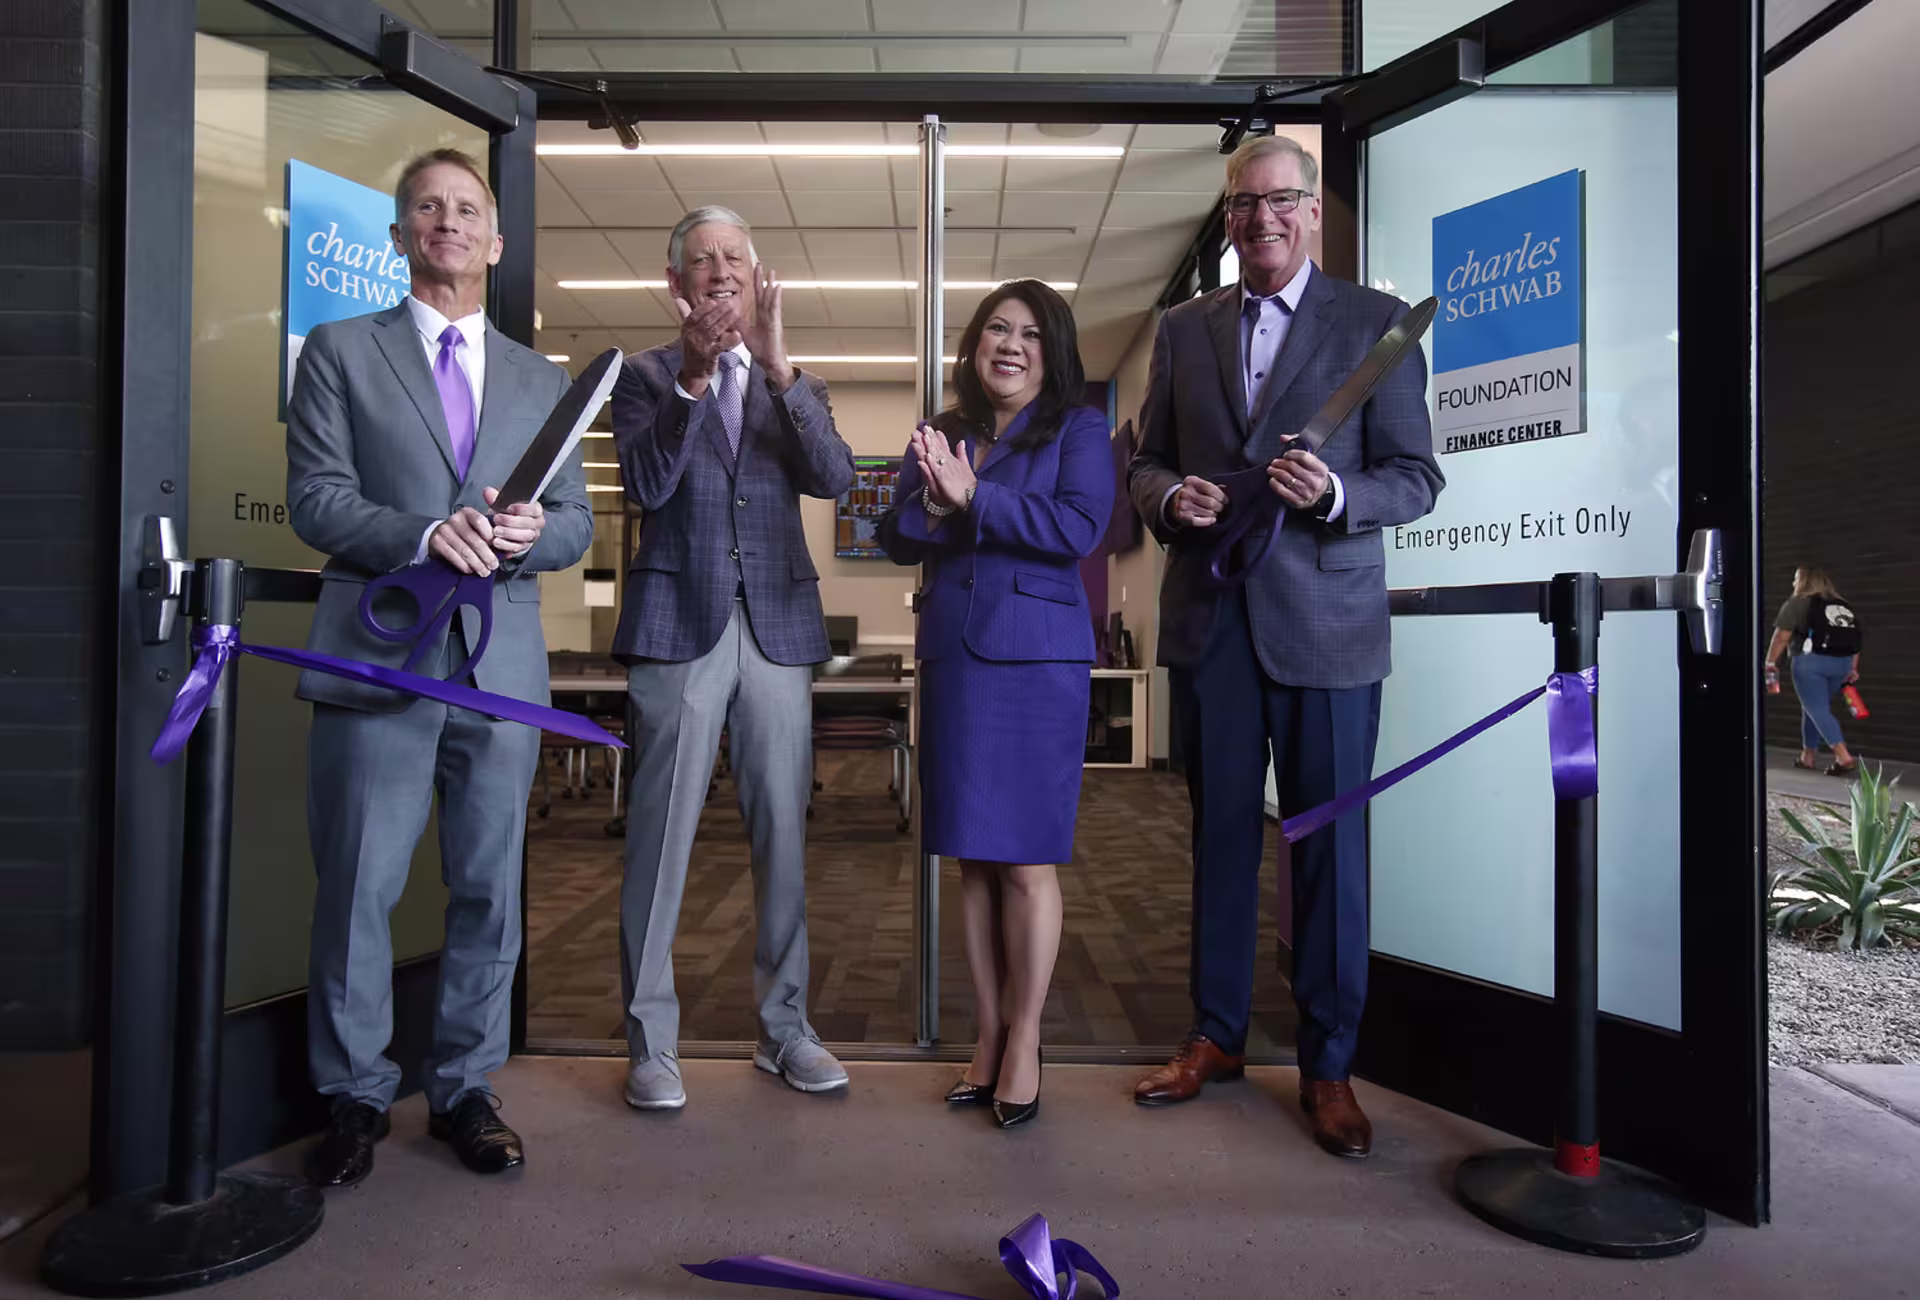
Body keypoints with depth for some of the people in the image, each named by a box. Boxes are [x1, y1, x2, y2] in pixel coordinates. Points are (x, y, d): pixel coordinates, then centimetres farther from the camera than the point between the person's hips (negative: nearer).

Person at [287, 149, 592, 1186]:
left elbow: (577, 520, 12)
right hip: (376, 662, -2)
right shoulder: (341, 352, 9)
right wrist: (421, 536, -18)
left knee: (489, 891, 8)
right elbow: (314, 497, -1)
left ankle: (465, 1089, 24)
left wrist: (531, 533, -11)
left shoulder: (542, 381, 16)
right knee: (357, 889, 3)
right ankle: (355, 1098, 21)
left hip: (502, 664, 3)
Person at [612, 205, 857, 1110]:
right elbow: (646, 484, -7)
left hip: (777, 626, 3)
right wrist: (694, 375, -17)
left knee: (783, 833, 6)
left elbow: (834, 477, -3)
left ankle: (783, 1026, 20)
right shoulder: (645, 376, 9)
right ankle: (651, 1043, 12)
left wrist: (778, 364, -14)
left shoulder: (790, 383, 14)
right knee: (661, 836, 0)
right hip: (679, 625, -2)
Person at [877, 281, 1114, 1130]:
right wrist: (935, 501, -11)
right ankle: (987, 1036, 19)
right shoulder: (938, 436, 15)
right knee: (972, 858, 8)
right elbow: (896, 538, 9)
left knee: (1026, 860, -2)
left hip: (1036, 658, -4)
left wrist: (974, 497, -15)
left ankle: (1024, 1043, 12)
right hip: (953, 655, 4)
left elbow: (1079, 528, -11)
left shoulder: (1078, 430, 4)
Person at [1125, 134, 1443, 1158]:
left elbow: (1417, 478, -1)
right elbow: (1145, 461, 14)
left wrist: (1334, 493, -21)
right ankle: (1216, 1035, 27)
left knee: (1329, 842, 4)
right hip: (1208, 619, 3)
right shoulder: (1183, 330, 12)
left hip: (1324, 618, -3)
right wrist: (1169, 495, -9)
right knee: (1221, 832, 12)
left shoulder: (1377, 323, 2)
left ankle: (1328, 1064, 19)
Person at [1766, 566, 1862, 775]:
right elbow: (1854, 637, 18)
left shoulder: (1797, 603, 2)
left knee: (1818, 710, -5)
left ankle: (1844, 758, -18)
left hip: (1811, 661, -6)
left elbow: (1781, 637, -6)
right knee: (1814, 707, 20)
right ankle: (1808, 756, 23)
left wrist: (1770, 664, -3)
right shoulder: (1842, 606, 20)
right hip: (1842, 662, 6)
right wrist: (1853, 668, 22)